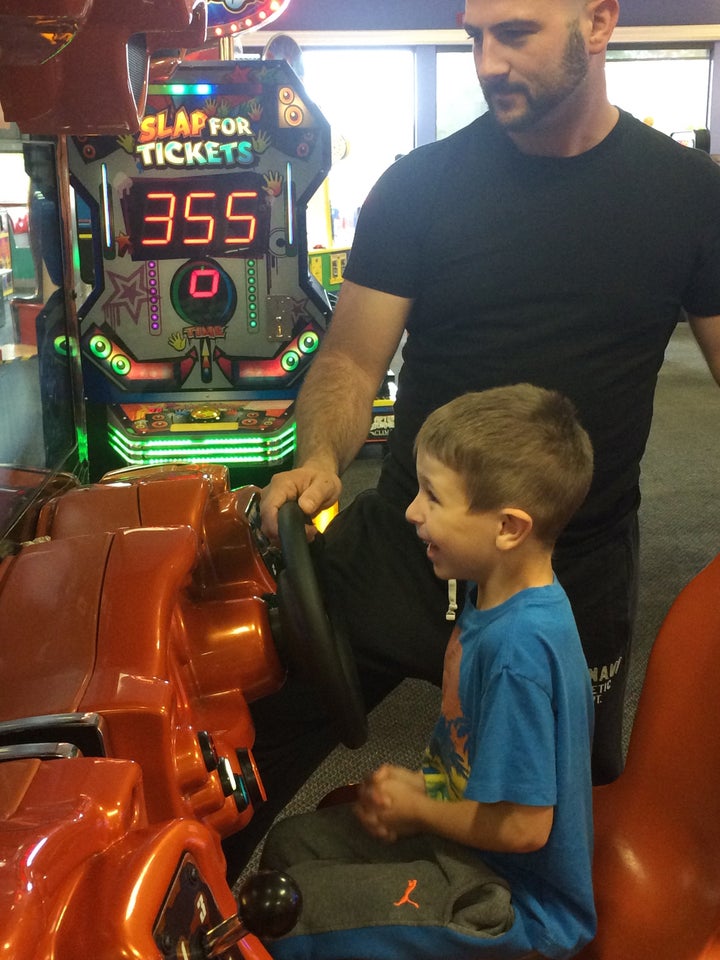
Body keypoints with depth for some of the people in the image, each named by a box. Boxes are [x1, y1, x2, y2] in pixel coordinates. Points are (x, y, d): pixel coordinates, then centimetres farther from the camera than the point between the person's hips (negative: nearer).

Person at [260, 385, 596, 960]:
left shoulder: (518, 648, -33)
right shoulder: (499, 596, -3)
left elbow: (523, 826, -27)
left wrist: (415, 809, -12)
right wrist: (422, 785, 0)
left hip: (518, 911, -9)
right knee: (291, 843, 12)